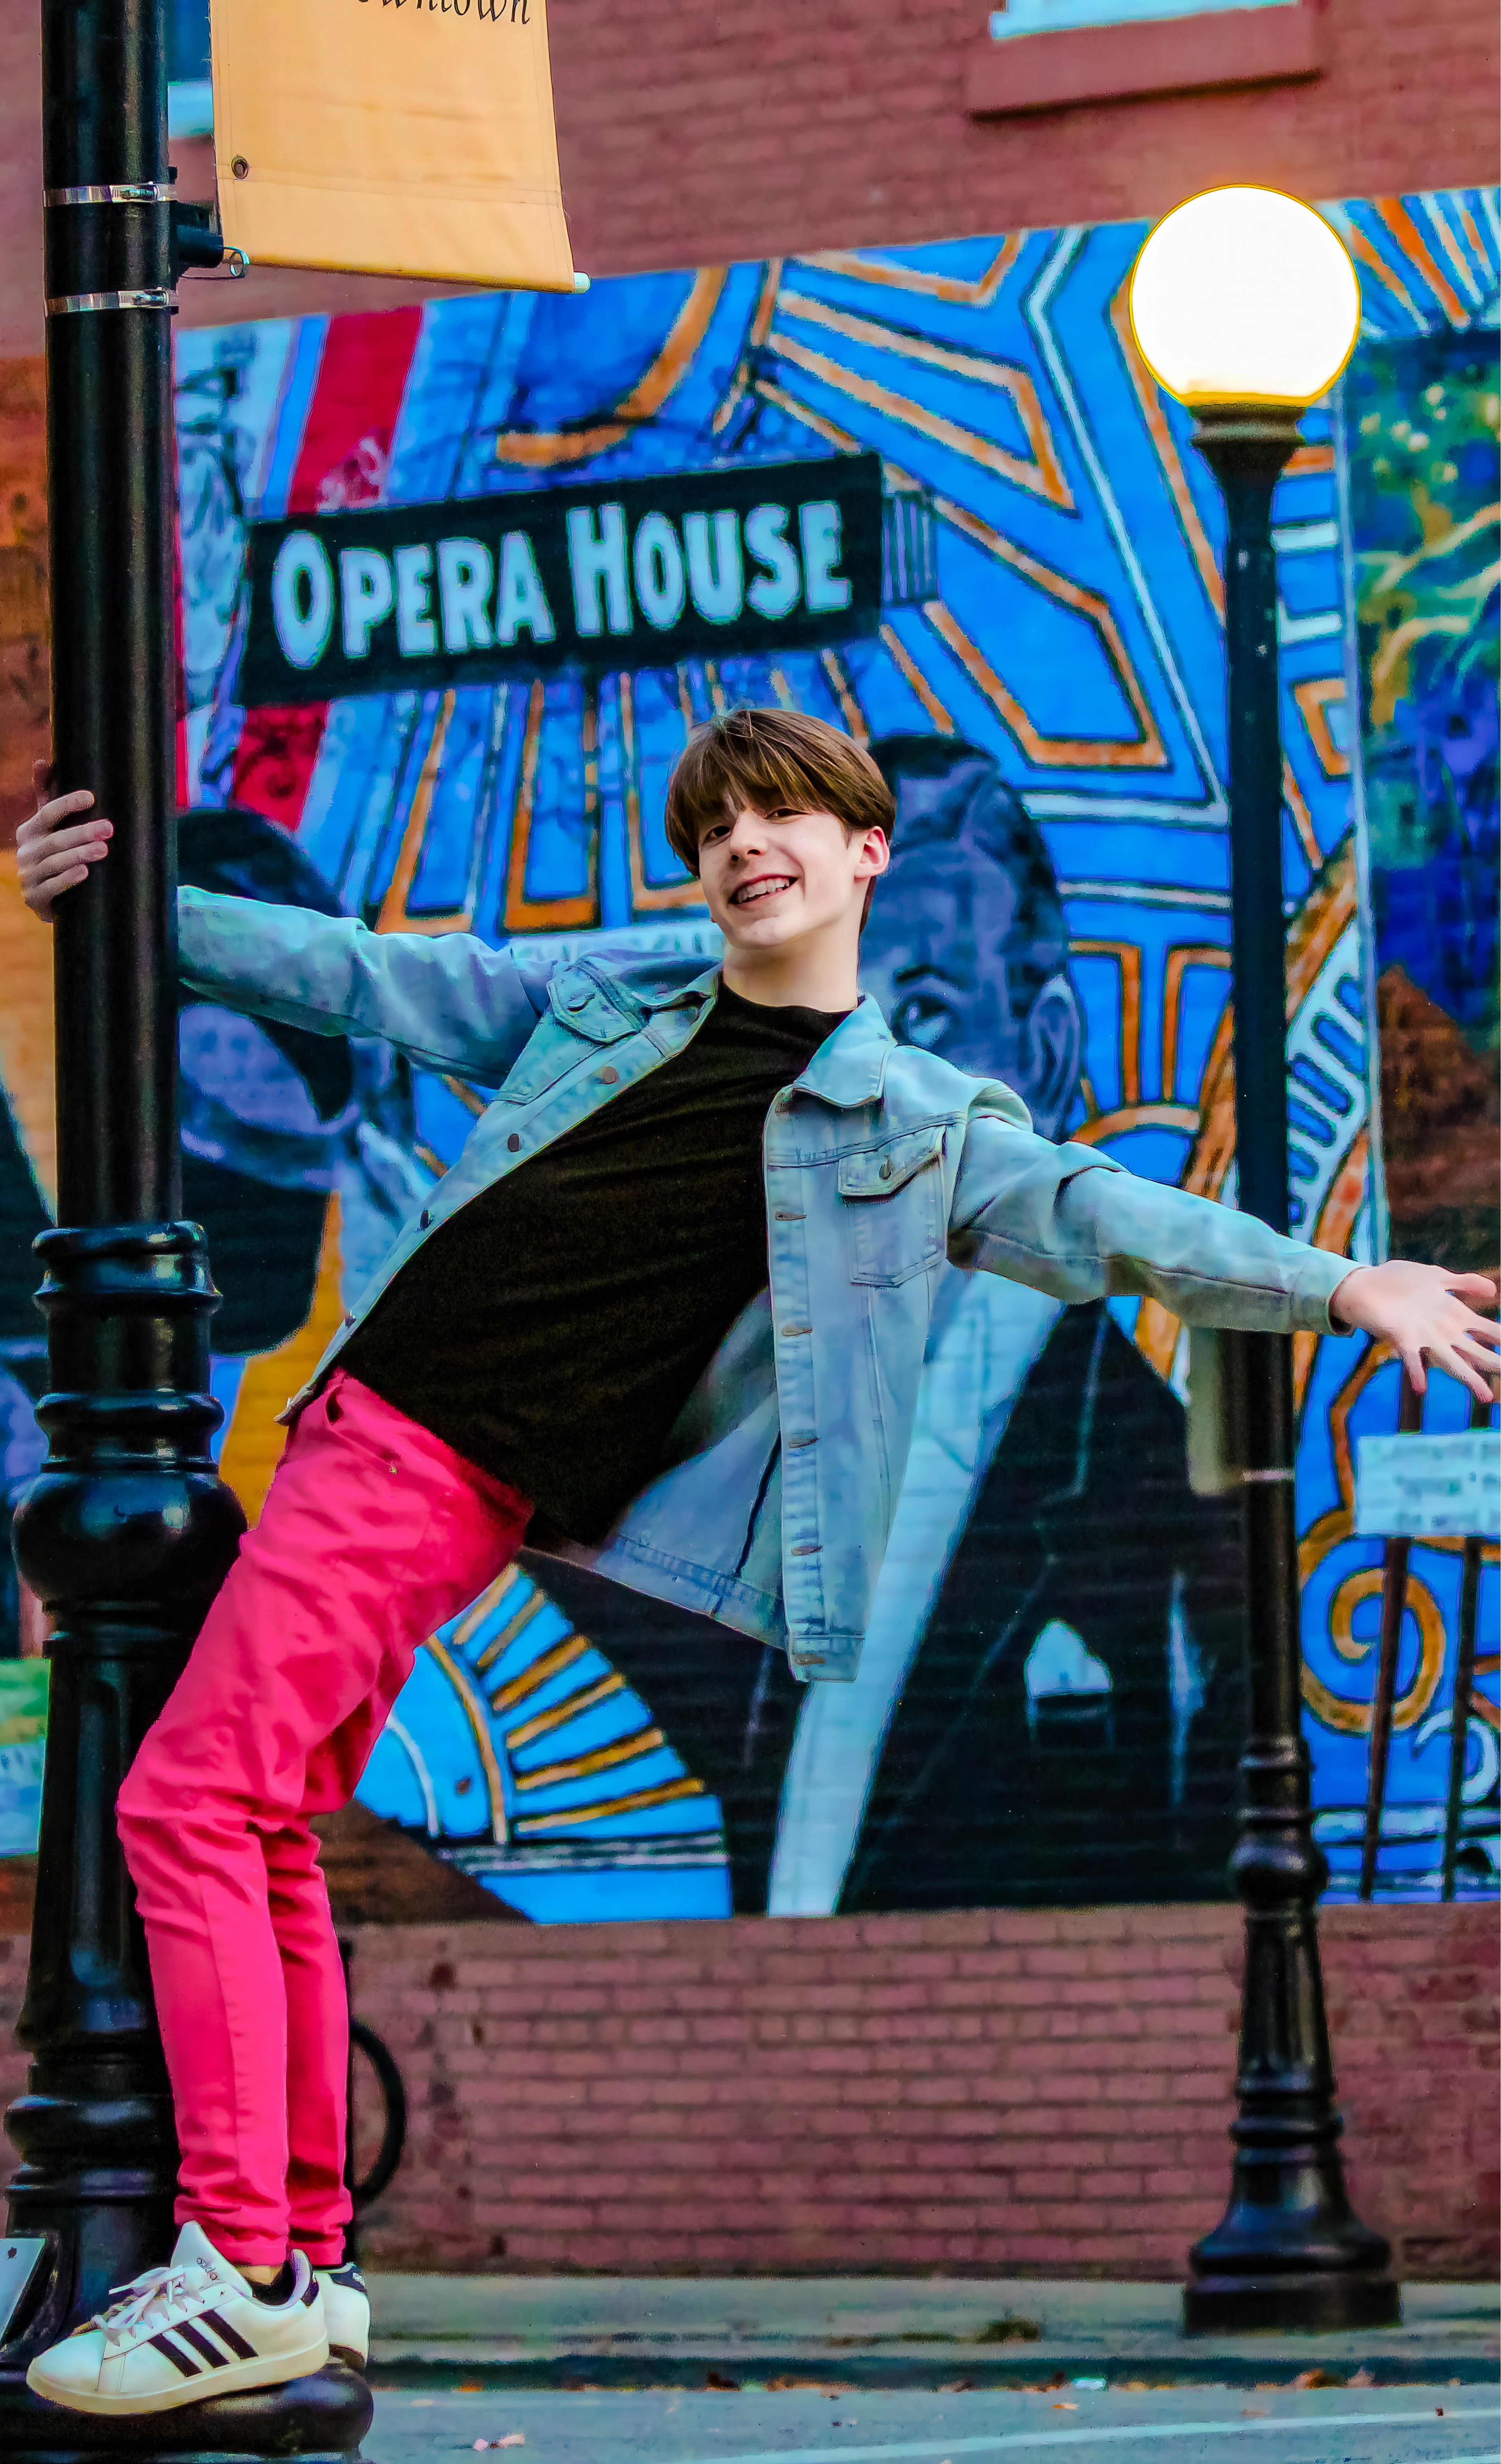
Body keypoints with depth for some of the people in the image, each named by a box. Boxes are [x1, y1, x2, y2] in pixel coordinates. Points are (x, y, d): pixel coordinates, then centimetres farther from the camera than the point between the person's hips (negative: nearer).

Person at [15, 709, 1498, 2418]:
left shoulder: (917, 1125, 5)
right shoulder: (613, 1002, 17)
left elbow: (1101, 1220, -2)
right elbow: (369, 981, 23)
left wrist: (1340, 1285, -11)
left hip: (454, 1483, -6)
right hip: (367, 1424, 6)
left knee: (191, 1802, -16)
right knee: (263, 1837, 8)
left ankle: (237, 2272, -15)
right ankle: (296, 2257, 17)